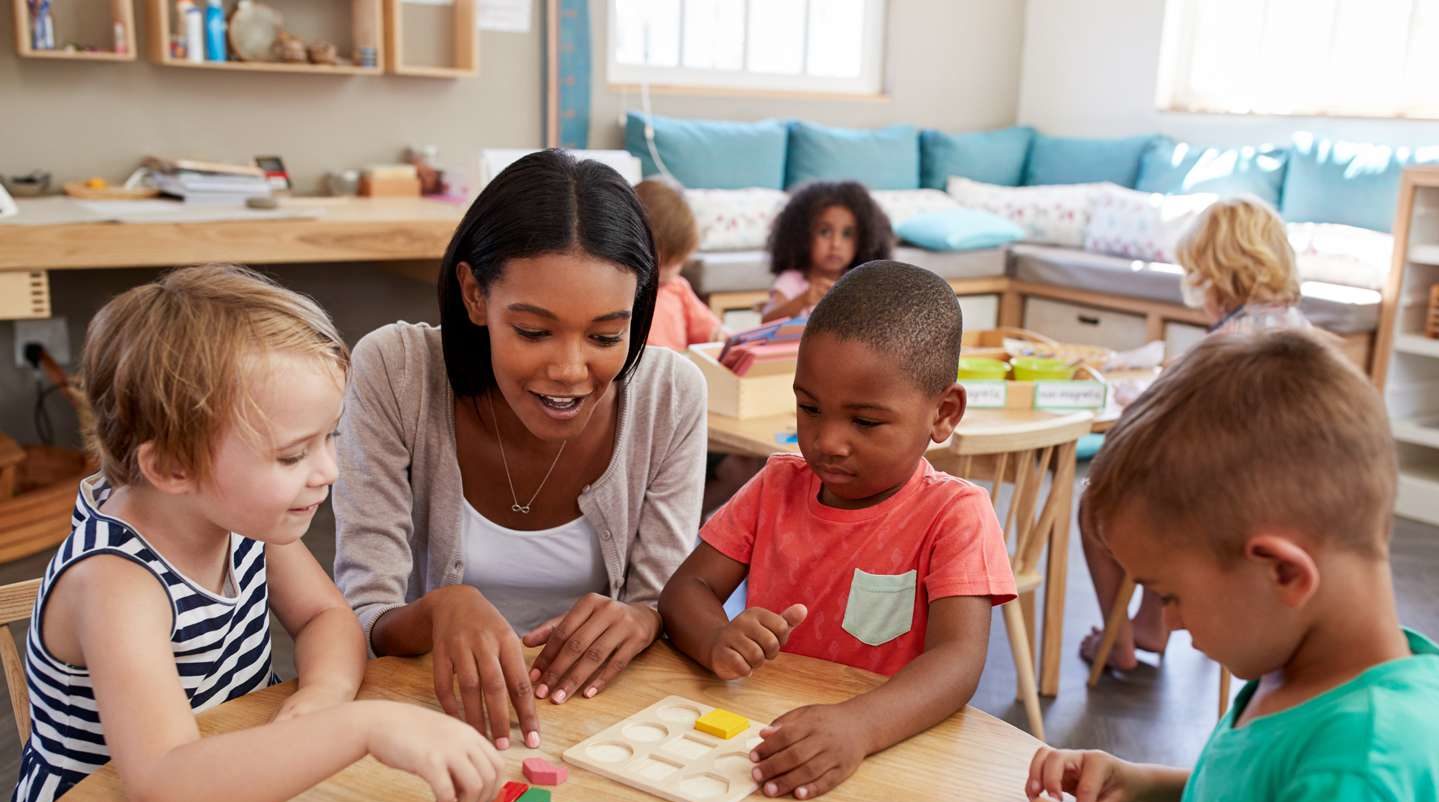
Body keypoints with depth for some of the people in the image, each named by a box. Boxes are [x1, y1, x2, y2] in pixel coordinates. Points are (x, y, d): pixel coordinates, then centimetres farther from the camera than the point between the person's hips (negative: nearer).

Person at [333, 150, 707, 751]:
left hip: (593, 705, 1)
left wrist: (640, 620, -25)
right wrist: (440, 609, -34)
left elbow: (672, 607, -4)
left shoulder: (672, 393, -10)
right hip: (443, 704, -1)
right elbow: (361, 625, -14)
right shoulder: (393, 372, -14)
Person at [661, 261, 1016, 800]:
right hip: (759, 732, 2)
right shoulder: (777, 486, 5)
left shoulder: (953, 514, -9)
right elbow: (685, 588, 2)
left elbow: (958, 658, -20)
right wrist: (718, 642, -21)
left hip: (889, 750, -2)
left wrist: (858, 727, -39)